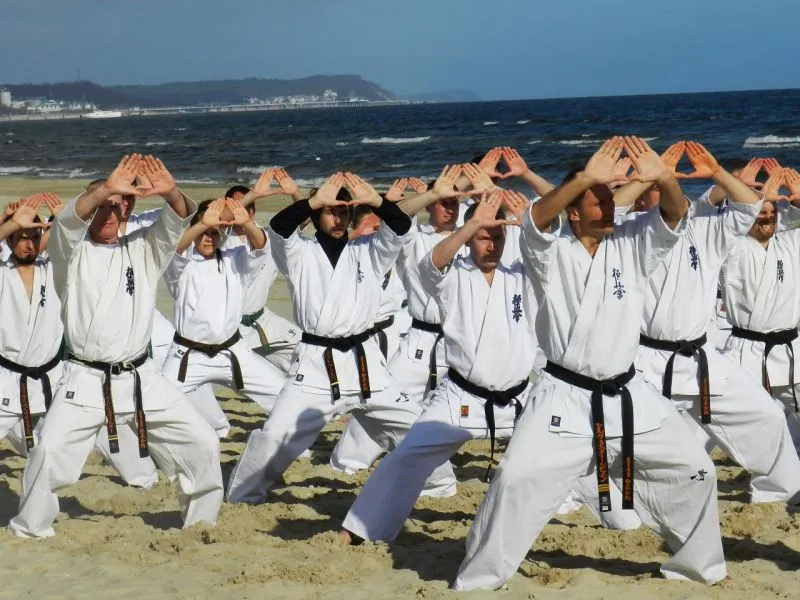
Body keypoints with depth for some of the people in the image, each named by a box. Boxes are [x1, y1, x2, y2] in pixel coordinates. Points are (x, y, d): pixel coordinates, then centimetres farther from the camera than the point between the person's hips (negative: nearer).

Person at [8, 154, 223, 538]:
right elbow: (66, 223, -19)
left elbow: (175, 223, -7)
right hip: (86, 380, -3)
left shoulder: (142, 251, 10)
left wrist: (172, 194, -31)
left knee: (202, 445, 2)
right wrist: (105, 189, -36)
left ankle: (202, 522, 22)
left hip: (139, 378, 3)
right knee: (50, 452, -18)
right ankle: (29, 530, 3)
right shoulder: (72, 253, 3)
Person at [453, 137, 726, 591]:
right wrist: (585, 177, -41)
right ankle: (479, 579, 4)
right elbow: (535, 220, -27)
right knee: (519, 479, -14)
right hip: (565, 397, -4)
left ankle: (700, 565, 30)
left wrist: (664, 179, -33)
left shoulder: (631, 246, 3)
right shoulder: (553, 252, -6)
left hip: (627, 396, 4)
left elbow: (675, 215, -11)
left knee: (693, 469, 8)